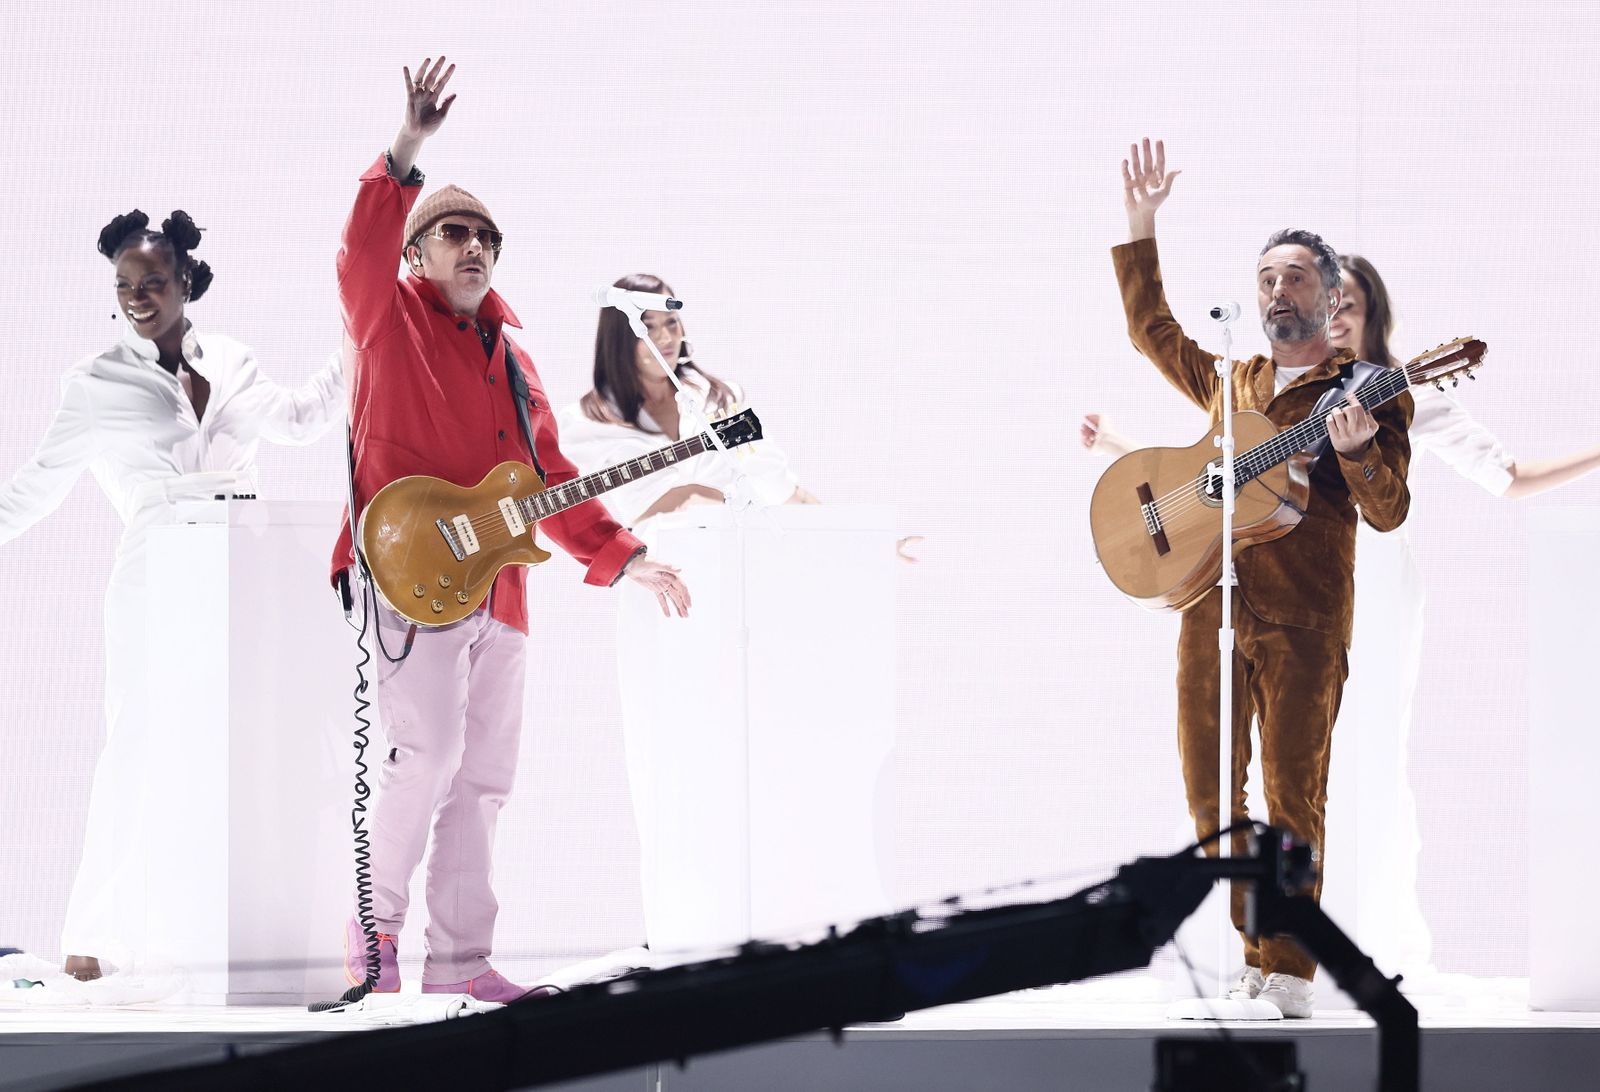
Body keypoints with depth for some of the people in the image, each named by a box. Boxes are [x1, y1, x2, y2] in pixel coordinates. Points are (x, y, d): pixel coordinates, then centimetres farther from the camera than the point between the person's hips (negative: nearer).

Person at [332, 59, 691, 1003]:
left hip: (496, 590, 7)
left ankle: (461, 960, 14)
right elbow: (364, 250, -18)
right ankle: (375, 915, 1)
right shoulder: (391, 320, 3)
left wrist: (626, 558, 13)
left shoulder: (510, 359, 21)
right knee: (429, 751, -19)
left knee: (483, 778, 8)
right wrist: (406, 154, -32)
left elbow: (551, 480, 21)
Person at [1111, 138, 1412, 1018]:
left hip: (1304, 621, -6)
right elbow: (1150, 328, 31)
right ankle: (1238, 960, 13)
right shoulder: (1227, 382, 19)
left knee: (1293, 797, -6)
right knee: (1210, 792, 6)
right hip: (1209, 605, 6)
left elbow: (1388, 513, -5)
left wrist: (1356, 454, -25)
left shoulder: (1368, 390, 1)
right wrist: (1140, 229, 24)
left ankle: (1289, 976, -5)